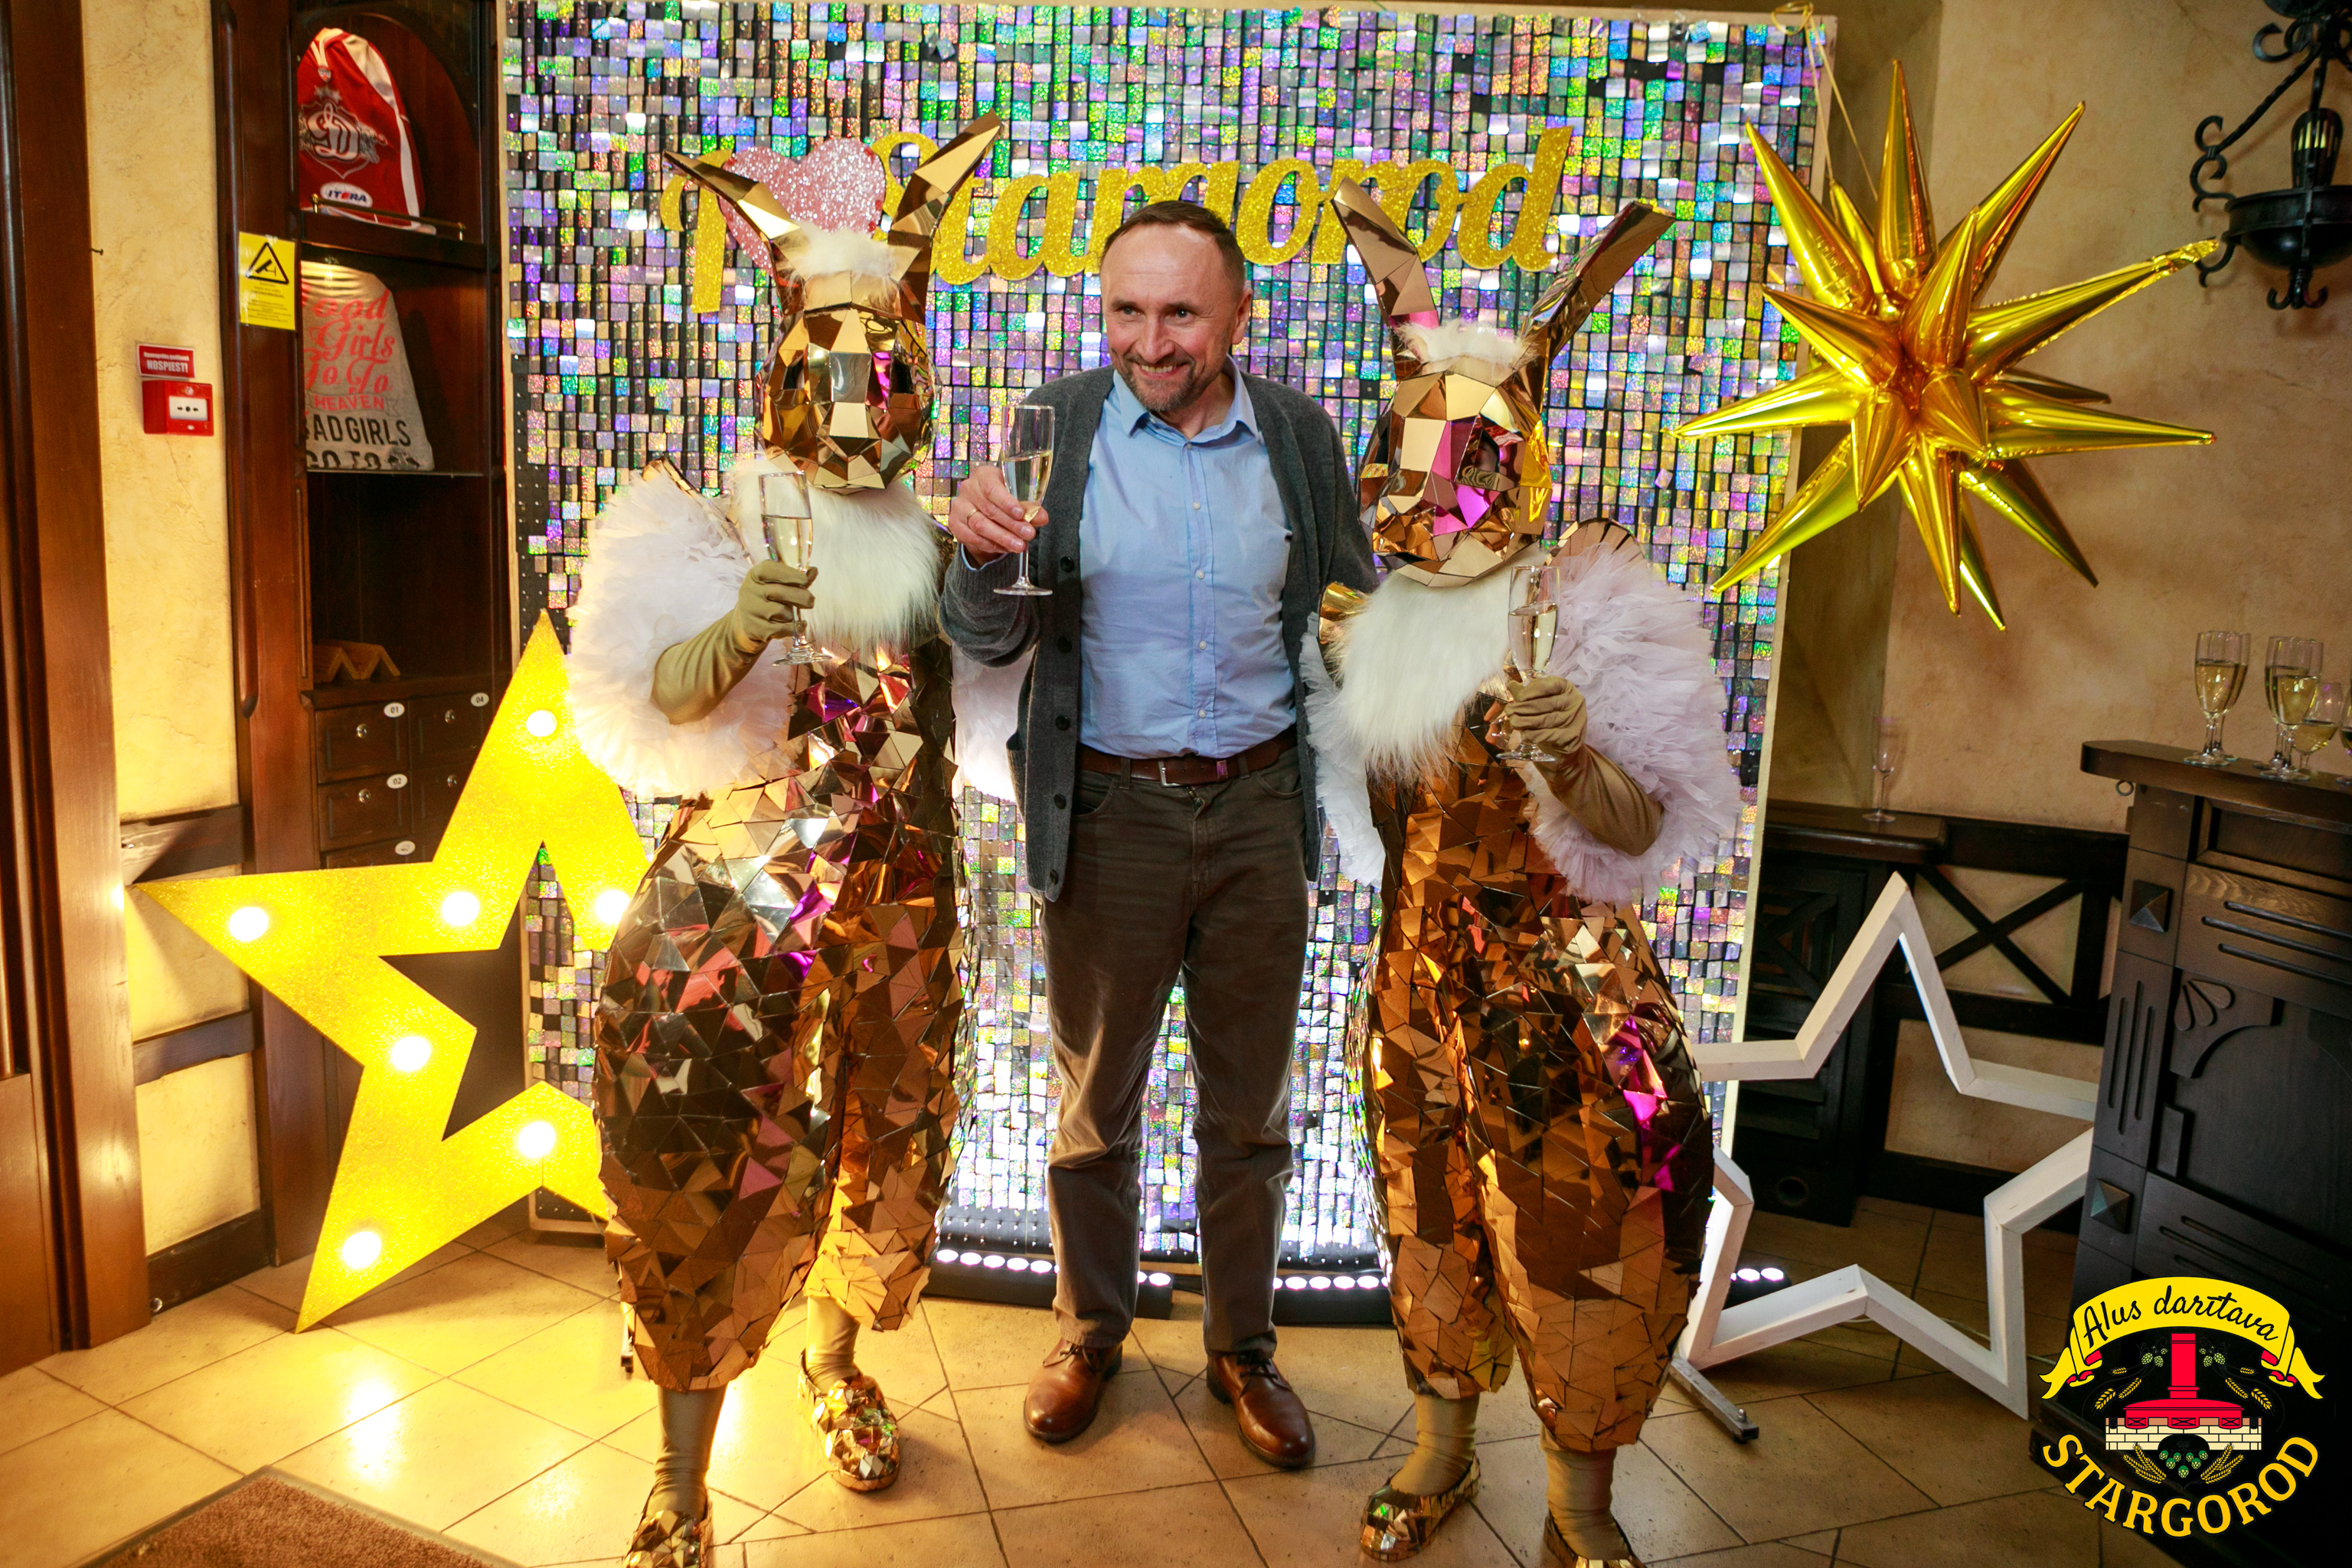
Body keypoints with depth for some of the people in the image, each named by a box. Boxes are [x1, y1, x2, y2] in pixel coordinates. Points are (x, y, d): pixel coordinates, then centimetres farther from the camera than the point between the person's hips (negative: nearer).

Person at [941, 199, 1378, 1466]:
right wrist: (985, 557, -29)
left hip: (1260, 803, 2)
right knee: (1095, 1100, 15)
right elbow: (990, 642, -7)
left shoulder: (1300, 435, -1)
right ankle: (1089, 1335, 38)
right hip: (1110, 808, -1)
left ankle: (1242, 1346, 37)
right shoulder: (1056, 425, -6)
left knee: (1248, 1108, 16)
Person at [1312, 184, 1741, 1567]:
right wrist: (1331, 678, 3)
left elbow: (1643, 830, -13)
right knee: (1430, 1206, 16)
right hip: (1422, 972, 5)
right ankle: (1444, 1449, 38)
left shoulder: (1582, 609, -10)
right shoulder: (1378, 616, 4)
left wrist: (1576, 759, -33)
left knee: (1576, 1225, 4)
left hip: (1563, 983, -4)